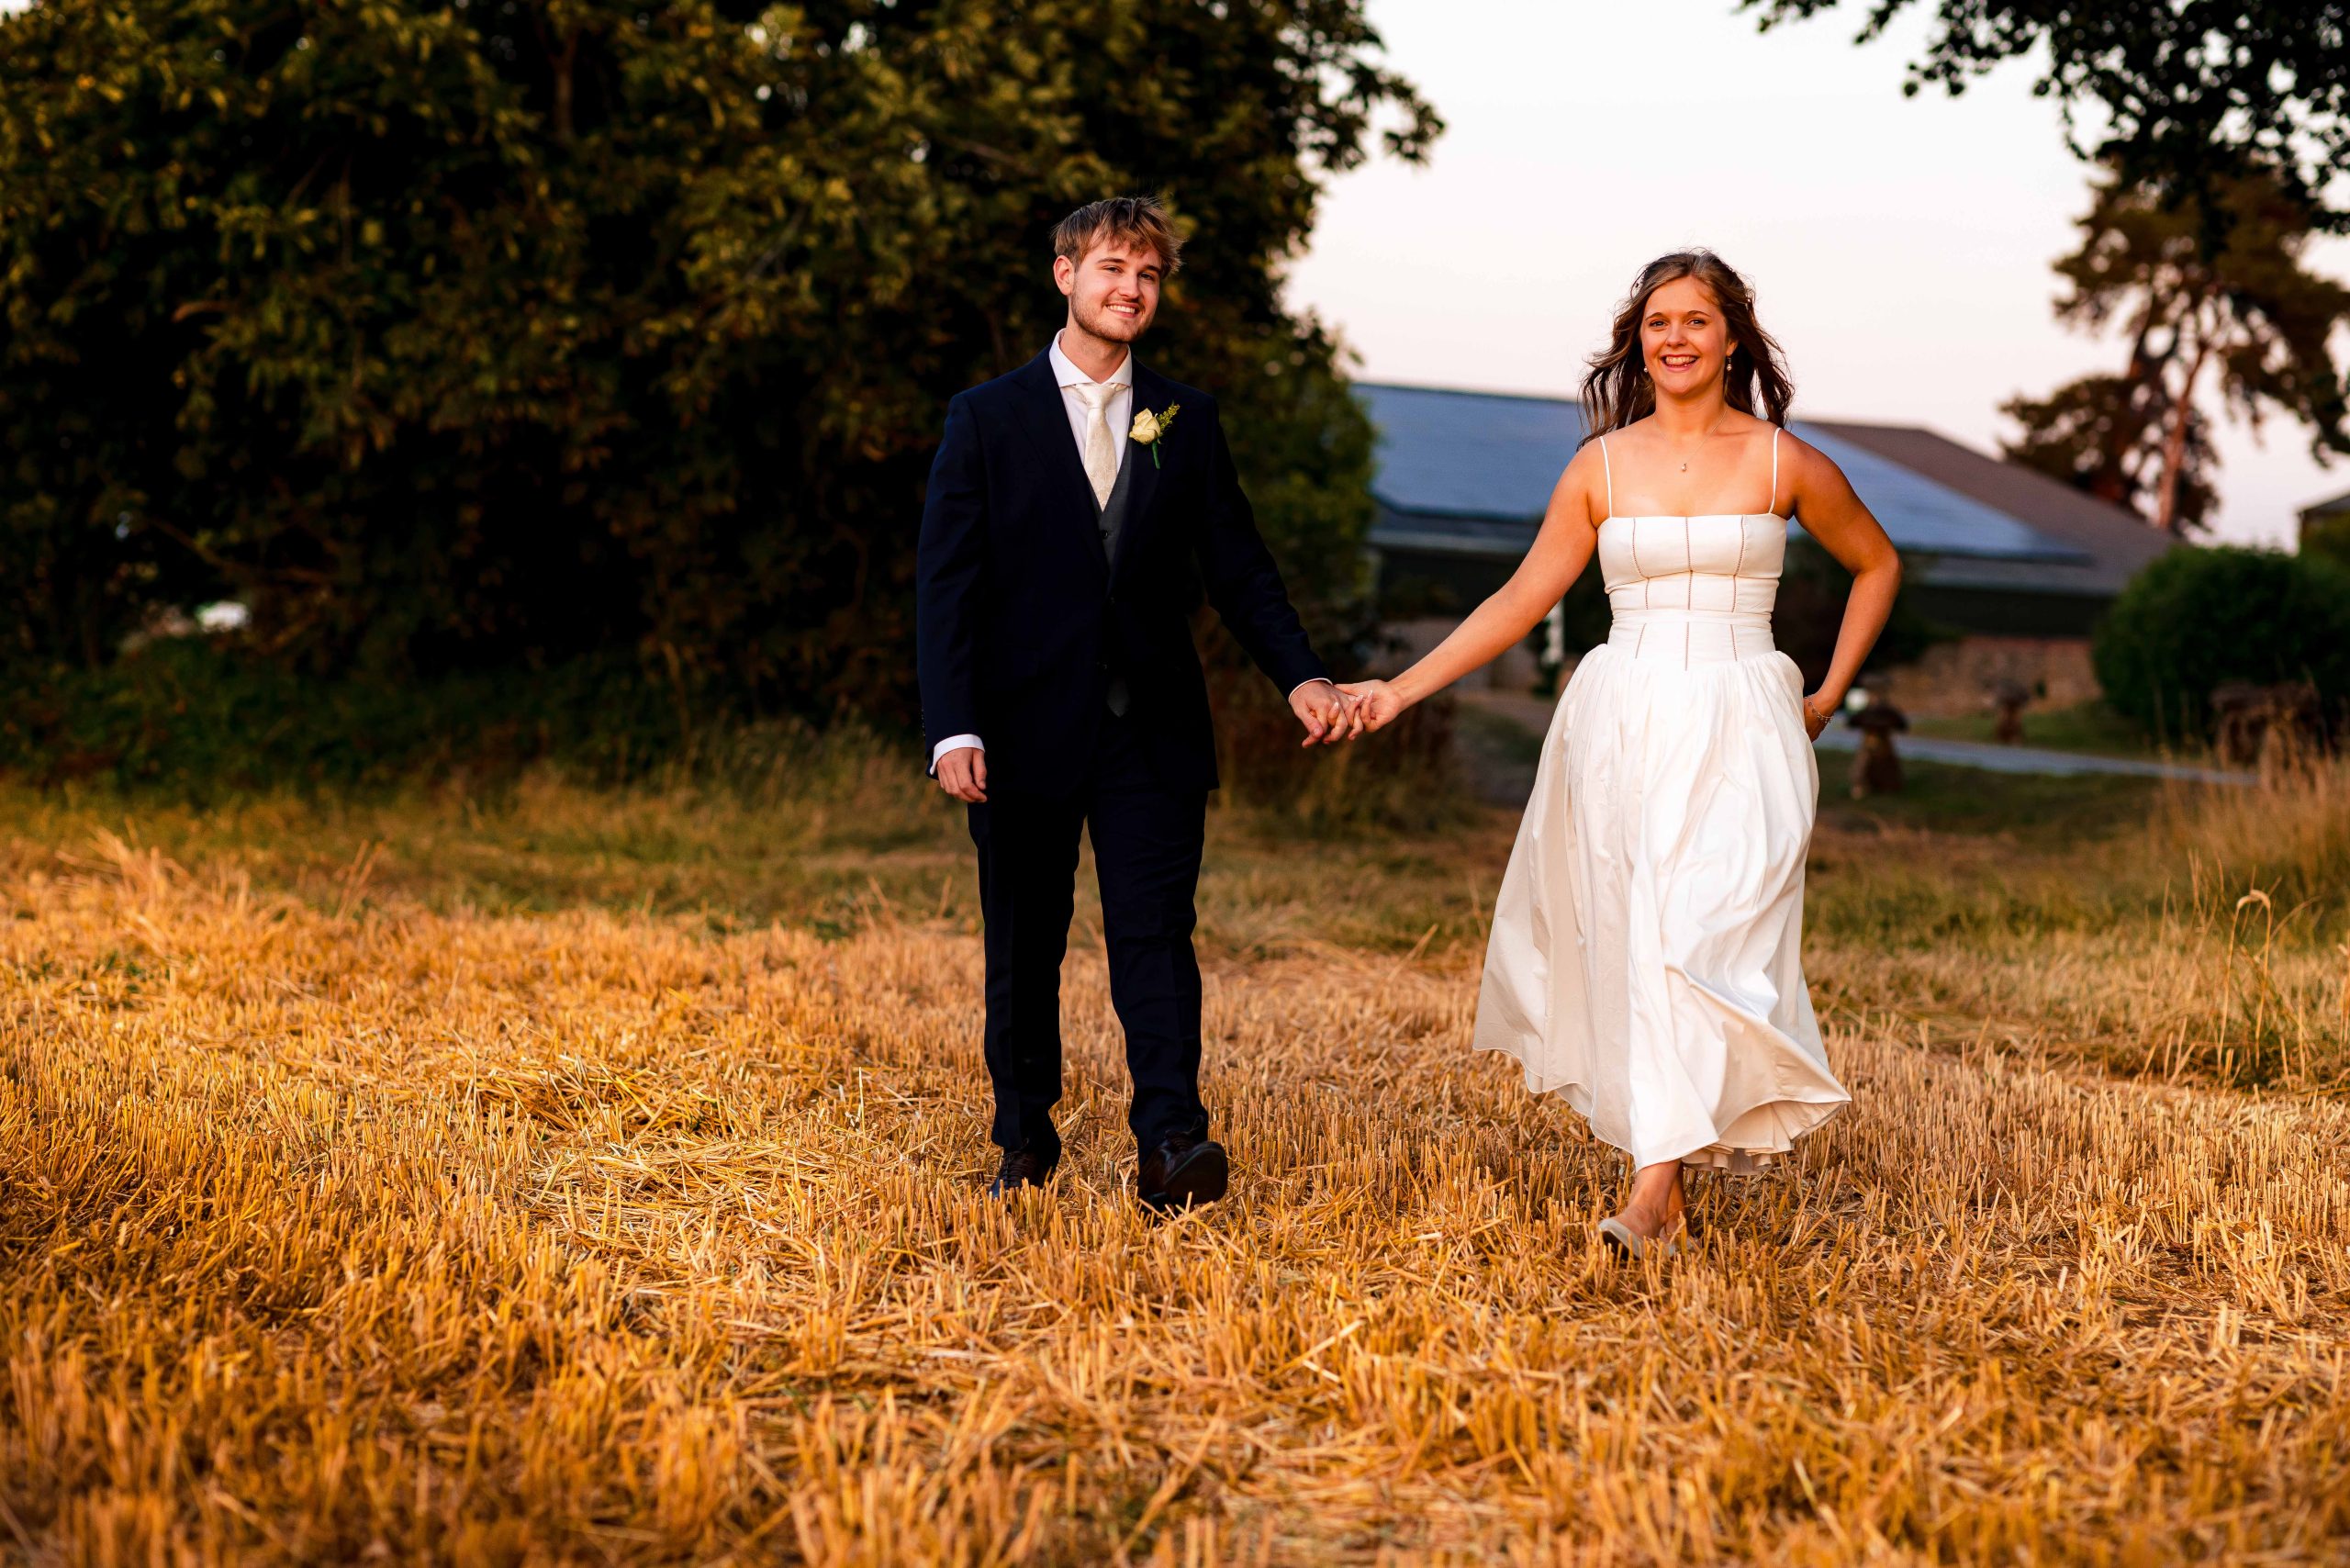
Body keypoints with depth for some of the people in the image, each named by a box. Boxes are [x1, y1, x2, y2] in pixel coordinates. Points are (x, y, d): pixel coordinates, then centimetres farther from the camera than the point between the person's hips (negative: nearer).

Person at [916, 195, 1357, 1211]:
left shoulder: (1187, 424, 10)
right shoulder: (987, 419, 3)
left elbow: (1238, 569, 9)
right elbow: (945, 584, -3)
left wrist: (1301, 676, -7)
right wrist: (952, 728, -14)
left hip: (1151, 734, 1)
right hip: (1027, 729, -1)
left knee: (1157, 936, -9)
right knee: (1024, 949, 8)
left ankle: (1170, 1144, -13)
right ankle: (1025, 1139, 22)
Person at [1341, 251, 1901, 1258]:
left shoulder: (1782, 462, 4)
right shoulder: (1601, 466, 8)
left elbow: (1877, 564, 18)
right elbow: (1522, 598, 9)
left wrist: (1829, 695, 12)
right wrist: (1401, 689, 3)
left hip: (1739, 730, -2)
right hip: (1622, 726, 2)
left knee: (1698, 933, -15)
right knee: (1627, 944, -1)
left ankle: (1653, 1194, -18)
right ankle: (1663, 1145, 10)